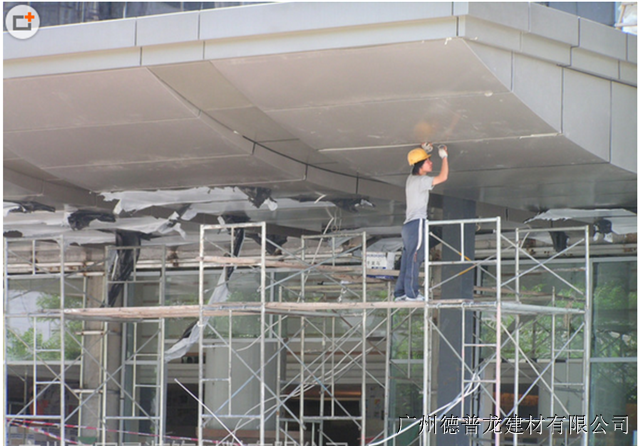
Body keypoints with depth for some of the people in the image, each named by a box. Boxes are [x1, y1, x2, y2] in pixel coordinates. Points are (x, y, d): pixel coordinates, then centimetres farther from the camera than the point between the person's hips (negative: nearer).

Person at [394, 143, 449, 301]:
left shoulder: (411, 179, 17)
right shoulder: (420, 180, -8)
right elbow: (443, 177, -13)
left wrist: (425, 151, 28)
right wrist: (444, 156, -3)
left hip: (408, 224, 9)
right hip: (417, 223, -9)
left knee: (407, 260, 7)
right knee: (414, 259, -11)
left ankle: (400, 293, 4)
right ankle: (411, 292, -15)